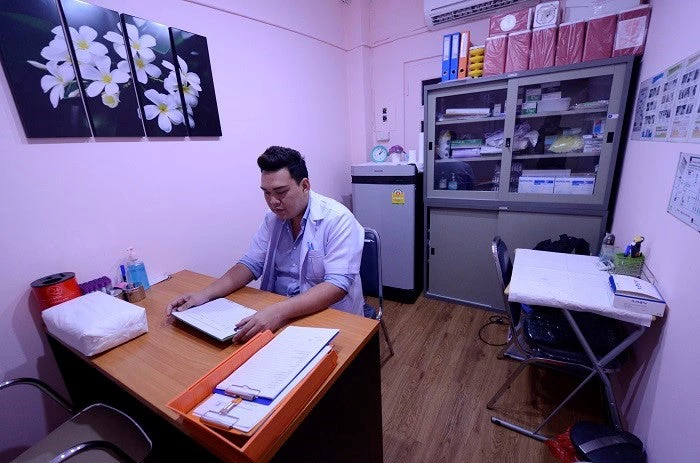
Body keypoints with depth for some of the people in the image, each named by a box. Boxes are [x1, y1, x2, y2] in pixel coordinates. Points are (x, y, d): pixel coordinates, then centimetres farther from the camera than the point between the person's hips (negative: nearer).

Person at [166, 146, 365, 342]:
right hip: (278, 314, 6)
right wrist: (205, 294, -9)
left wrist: (279, 311, -36)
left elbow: (337, 285, -25)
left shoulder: (337, 219, -17)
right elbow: (251, 264, 5)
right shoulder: (273, 218, 3)